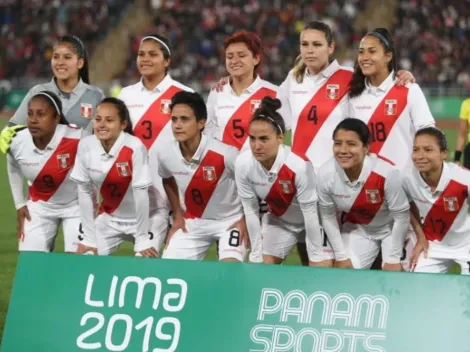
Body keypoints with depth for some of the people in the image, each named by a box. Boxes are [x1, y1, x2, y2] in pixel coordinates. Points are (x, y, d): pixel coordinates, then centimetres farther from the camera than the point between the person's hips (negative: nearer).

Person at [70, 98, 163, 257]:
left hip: (145, 219, -5)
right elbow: (85, 192, -7)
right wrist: (89, 237, -6)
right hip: (110, 218, 5)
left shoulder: (135, 148, -28)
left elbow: (141, 194, -23)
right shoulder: (85, 146, -15)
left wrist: (142, 240, -18)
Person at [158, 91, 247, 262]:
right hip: (193, 222, 5)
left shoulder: (225, 154, -28)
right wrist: (178, 216, 10)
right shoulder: (166, 156, -14)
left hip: (230, 220, -5)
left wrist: (245, 219, -12)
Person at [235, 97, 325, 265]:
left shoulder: (299, 165, -37)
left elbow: (310, 213, -27)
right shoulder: (243, 164, -25)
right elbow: (250, 210, -14)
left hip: (312, 223, -3)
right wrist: (256, 256, -12)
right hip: (277, 220, 3)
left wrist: (316, 258, -19)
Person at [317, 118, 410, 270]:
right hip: (356, 229, 3)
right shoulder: (325, 175, -28)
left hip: (391, 229, -3)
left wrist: (393, 259, -16)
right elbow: (327, 217, -8)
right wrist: (341, 256, -6)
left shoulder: (387, 173, -38)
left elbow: (401, 216, -23)